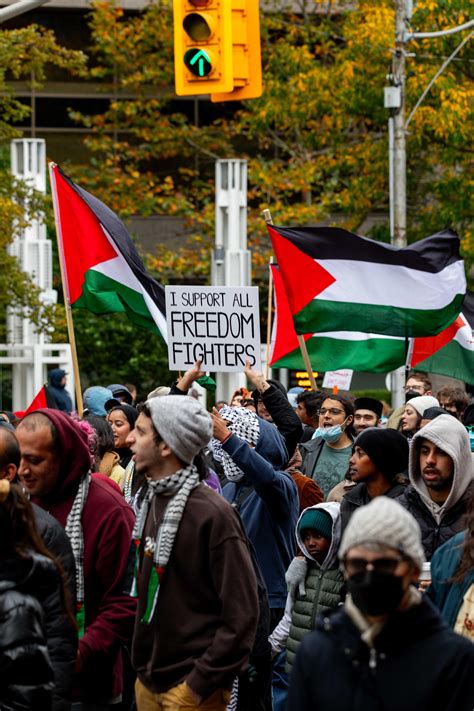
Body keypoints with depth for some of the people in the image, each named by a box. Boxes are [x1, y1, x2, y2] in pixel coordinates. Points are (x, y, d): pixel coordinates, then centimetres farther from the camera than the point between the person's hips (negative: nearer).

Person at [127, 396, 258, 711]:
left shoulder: (212, 513, -17)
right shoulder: (152, 502, 6)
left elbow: (241, 613, -17)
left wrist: (201, 684, -18)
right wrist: (143, 667, 12)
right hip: (148, 683, 7)